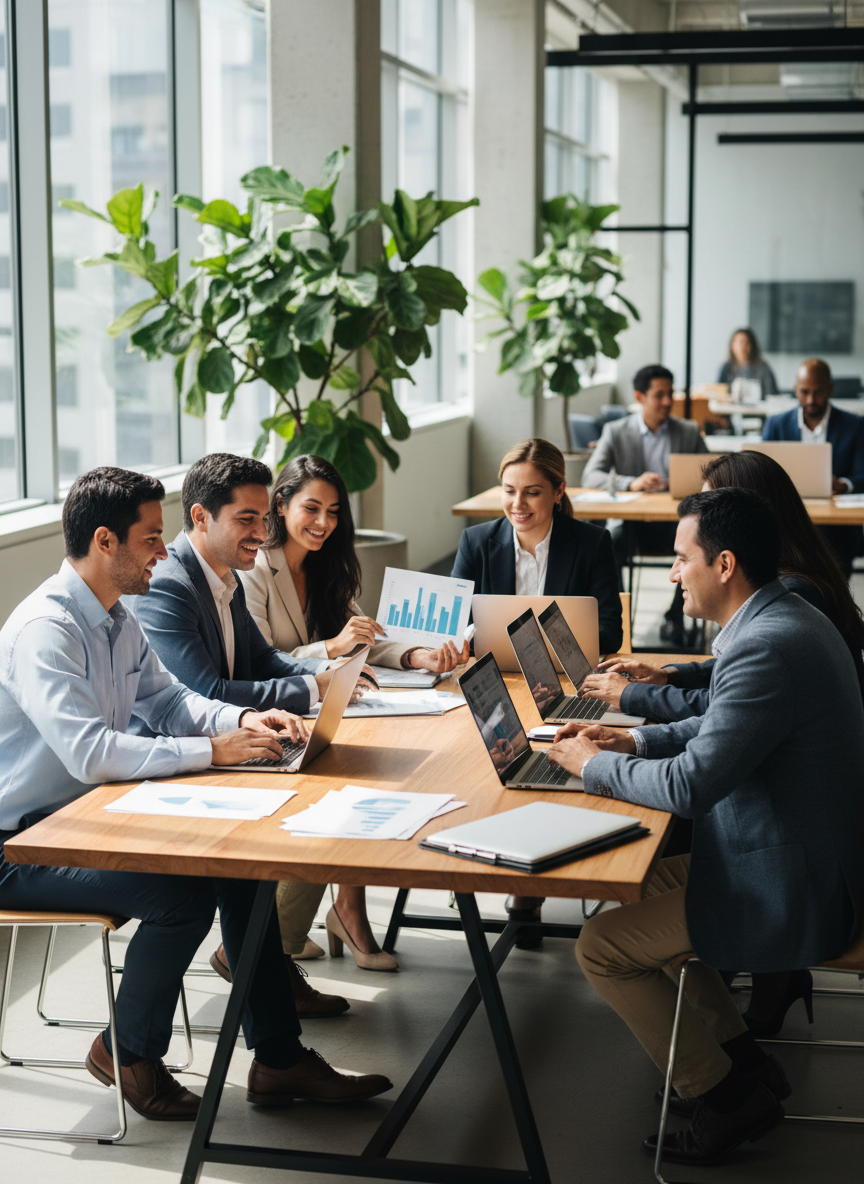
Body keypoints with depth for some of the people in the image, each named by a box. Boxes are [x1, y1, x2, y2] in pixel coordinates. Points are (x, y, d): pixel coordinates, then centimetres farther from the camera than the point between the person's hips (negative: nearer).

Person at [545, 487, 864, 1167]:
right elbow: (727, 729, 20)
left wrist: (593, 765, -10)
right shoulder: (787, 619, 6)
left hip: (786, 897, -10)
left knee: (602, 947, -4)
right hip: (808, 862, 10)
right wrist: (636, 740, 9)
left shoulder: (768, 647, -28)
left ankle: (727, 1095, 9)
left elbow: (690, 785, -27)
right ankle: (743, 1058, 25)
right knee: (637, 890, 22)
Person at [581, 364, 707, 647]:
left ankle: (674, 620, -14)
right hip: (631, 520, -1)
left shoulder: (689, 432, 11)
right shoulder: (616, 432, 6)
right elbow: (590, 477, -6)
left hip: (675, 521, 1)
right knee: (607, 545, -33)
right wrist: (631, 483, -24)